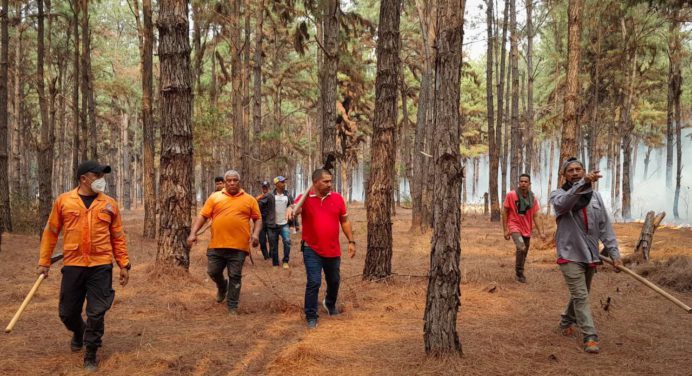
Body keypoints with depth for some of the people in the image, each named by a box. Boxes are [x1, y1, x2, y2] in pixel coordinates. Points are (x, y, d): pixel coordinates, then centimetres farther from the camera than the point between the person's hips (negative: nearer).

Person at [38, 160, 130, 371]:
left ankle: (91, 355, 17)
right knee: (68, 312, 11)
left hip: (101, 266, 0)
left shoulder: (109, 204, 5)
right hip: (73, 266, 0)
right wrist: (44, 262, 6)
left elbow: (118, 237, 8)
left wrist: (124, 265, 5)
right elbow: (51, 232, 7)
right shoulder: (63, 201, 2)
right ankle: (79, 334, 44)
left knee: (97, 313, -1)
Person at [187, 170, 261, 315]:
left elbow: (258, 219, 8)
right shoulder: (215, 197, 6)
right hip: (216, 245, 2)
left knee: (235, 277, 3)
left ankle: (232, 306, 16)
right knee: (213, 272, 10)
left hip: (238, 246, -1)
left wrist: (256, 233, -9)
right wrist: (193, 233, -7)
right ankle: (222, 287, 43)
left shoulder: (249, 199, 5)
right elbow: (202, 216, 4)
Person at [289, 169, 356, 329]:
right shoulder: (305, 199, -9)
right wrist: (291, 210, -54)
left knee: (334, 281, 19)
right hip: (312, 250, -4)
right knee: (313, 282, -9)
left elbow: (344, 221, 8)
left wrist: (351, 241, 6)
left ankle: (330, 303, 48)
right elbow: (295, 208, -30)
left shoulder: (337, 198, 0)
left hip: (333, 250, 4)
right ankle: (311, 317, 4)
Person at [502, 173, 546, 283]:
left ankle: (519, 274, 31)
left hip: (527, 230, 4)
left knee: (524, 254, 11)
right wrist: (505, 230, -8)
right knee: (521, 248, -26)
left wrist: (541, 232, -4)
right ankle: (519, 273, -11)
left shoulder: (533, 198, 0)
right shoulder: (511, 195, -9)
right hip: (514, 227, -4)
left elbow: (535, 216, 3)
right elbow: (505, 213, -4)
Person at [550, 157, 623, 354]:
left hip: (590, 254, 5)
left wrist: (614, 252, -1)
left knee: (580, 294, 17)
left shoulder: (595, 196, 6)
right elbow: (563, 203, -31)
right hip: (570, 254, -4)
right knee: (580, 296, -9)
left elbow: (605, 226, 6)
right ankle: (590, 337, -6)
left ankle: (567, 322, 38)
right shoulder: (558, 195, -5)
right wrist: (583, 183, -46)